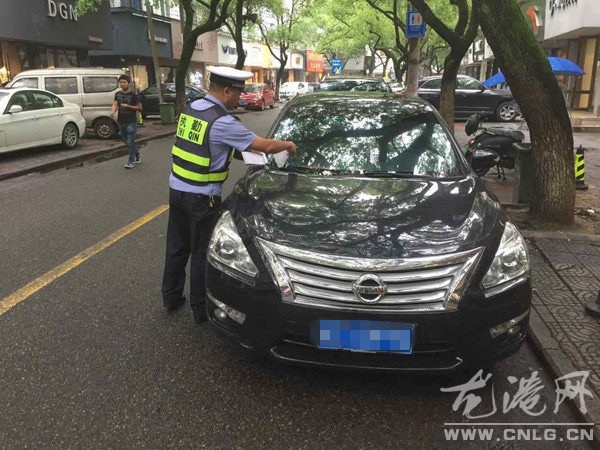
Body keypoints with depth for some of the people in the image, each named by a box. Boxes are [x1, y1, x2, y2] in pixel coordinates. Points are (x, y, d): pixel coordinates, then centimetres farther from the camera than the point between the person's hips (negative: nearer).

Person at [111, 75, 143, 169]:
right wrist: (113, 111, -26)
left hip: (131, 122, -6)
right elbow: (115, 104, -4)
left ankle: (130, 162, -1)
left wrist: (128, 106, -16)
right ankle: (138, 155, 37)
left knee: (130, 142, -8)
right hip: (121, 122, 6)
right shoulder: (117, 94, 9)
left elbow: (140, 107, -4)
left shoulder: (133, 95, -5)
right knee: (128, 142, 16)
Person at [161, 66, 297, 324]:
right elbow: (265, 146, -16)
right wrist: (288, 145, 2)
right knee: (202, 253, 6)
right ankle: (201, 309, 19)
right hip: (201, 197, -8)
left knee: (177, 246, 19)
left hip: (177, 188, 8)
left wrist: (244, 149, 16)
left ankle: (171, 296, 34)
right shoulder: (223, 122, -19)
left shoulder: (190, 109, 7)